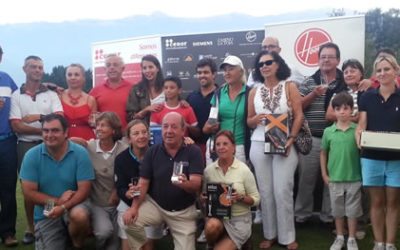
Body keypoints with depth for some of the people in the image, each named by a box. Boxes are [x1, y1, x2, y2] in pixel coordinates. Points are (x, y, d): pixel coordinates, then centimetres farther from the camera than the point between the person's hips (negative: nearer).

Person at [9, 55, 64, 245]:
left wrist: (39, 117, -17)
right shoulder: (16, 96, 5)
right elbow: (17, 127, -5)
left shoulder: (51, 94, 8)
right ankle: (31, 228, 15)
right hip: (26, 146, 0)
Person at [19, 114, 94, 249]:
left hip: (72, 206, -2)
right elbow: (28, 193, -8)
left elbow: (84, 190, -13)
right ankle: (63, 237, 25)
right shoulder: (32, 155, -7)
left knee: (79, 215, -35)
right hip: (45, 213, 2)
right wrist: (57, 201, -17)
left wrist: (63, 207, -28)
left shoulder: (80, 153, -11)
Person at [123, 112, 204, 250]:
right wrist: (134, 207, -18)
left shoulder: (193, 151, -13)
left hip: (184, 211, -1)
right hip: (155, 204, 1)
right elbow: (143, 182, -4)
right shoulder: (152, 151, -7)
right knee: (129, 221, -23)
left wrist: (185, 183, -45)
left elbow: (196, 184, -21)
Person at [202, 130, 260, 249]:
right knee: (212, 225, -33)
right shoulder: (208, 170, 0)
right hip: (215, 215, 2)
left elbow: (256, 199, -3)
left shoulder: (244, 170, -8)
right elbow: (202, 194, 11)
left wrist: (241, 198, -21)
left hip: (239, 219, -2)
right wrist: (203, 198, -12)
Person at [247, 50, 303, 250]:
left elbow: (298, 115, -3)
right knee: (265, 191, 6)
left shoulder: (289, 87, 3)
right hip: (259, 145, 3)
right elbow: (249, 121, 12)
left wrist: (291, 139, -13)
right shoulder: (254, 92, 10)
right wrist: (255, 119, -11)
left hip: (284, 144, -3)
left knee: (282, 191, -4)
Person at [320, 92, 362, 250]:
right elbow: (323, 153, 7)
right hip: (335, 178, 1)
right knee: (338, 210, 14)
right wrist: (324, 174, 4)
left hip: (354, 178, -1)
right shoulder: (328, 131, -3)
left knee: (352, 210, 10)